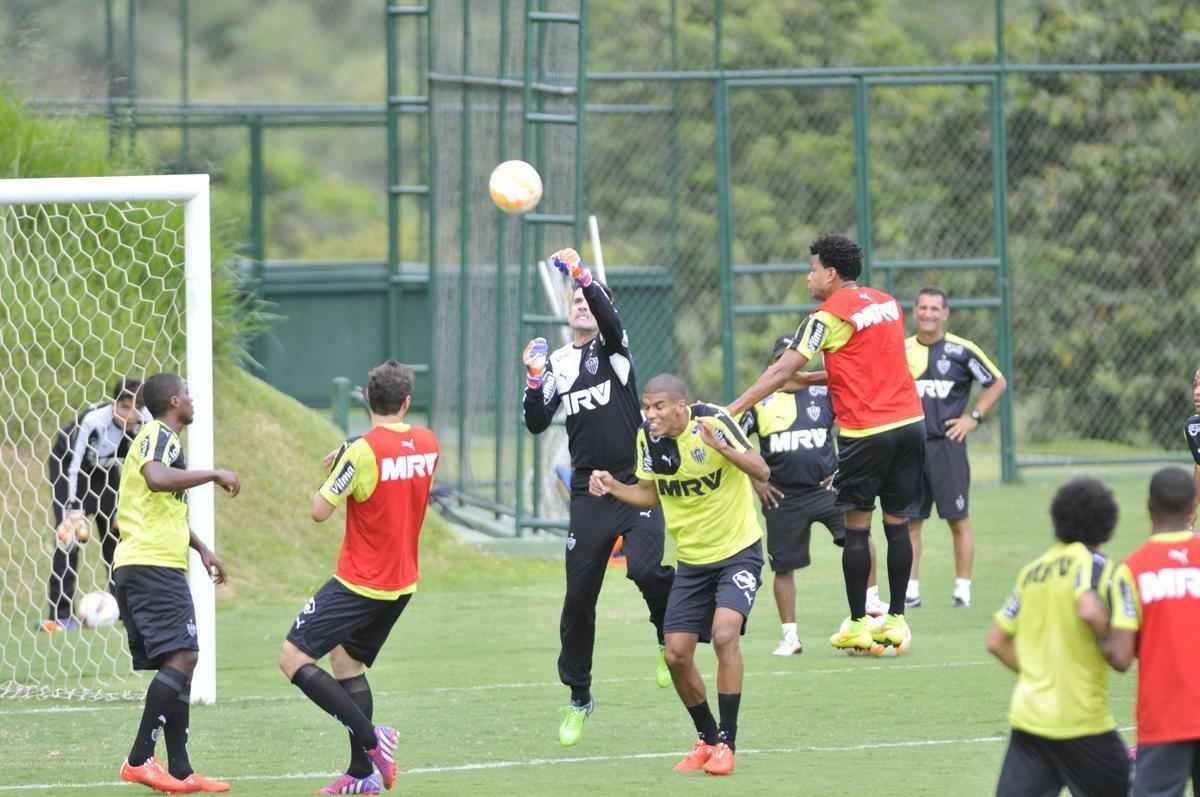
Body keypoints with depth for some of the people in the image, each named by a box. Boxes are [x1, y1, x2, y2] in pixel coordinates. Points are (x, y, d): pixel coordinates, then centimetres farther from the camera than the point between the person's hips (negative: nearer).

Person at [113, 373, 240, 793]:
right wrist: (214, 475, -21)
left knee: (178, 663, 9)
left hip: (137, 568, 11)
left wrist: (201, 548, 34)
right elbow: (157, 478, -30)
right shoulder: (159, 436, -7)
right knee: (181, 657, -17)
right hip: (155, 566, -11)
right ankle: (140, 759, -20)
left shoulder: (159, 438, 26)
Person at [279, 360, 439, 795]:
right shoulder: (428, 445, 2)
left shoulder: (364, 450, -19)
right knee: (347, 661, 19)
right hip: (402, 583, 7)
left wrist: (332, 474, 3)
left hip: (359, 584, -7)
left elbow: (320, 511, -16)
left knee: (294, 658, -4)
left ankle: (369, 736, -15)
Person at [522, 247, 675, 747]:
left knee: (644, 567, -27)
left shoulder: (612, 347, 2)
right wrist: (535, 379, -9)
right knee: (578, 596, 2)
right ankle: (578, 698, 16)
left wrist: (582, 275, -32)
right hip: (589, 494, 4)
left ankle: (670, 636, 4)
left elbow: (610, 319, -21)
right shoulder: (556, 364, 12)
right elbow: (536, 424, 5)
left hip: (635, 484, -4)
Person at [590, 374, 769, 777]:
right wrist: (614, 487, -9)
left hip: (738, 551, -6)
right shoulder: (648, 438, -4)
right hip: (692, 560, 6)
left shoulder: (713, 421, -19)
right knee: (676, 655, -1)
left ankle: (726, 743, -16)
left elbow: (761, 471, -24)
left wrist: (721, 447, -41)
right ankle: (707, 739, 22)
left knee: (724, 634, -25)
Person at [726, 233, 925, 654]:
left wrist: (733, 409, -10)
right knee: (897, 523, 10)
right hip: (909, 422, 6)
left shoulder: (830, 315, -8)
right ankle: (896, 619, 11)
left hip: (866, 431, -6)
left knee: (857, 526, 3)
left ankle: (857, 625, 5)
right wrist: (811, 379, 20)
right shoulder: (888, 304, 14)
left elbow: (782, 371, -11)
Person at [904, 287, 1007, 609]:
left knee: (958, 519, -3)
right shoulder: (901, 350, 8)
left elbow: (997, 383, 5)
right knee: (909, 519, 5)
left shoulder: (961, 350, -3)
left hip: (947, 444, -4)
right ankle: (911, 590, 12)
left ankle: (962, 588, 3)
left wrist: (974, 418, -2)